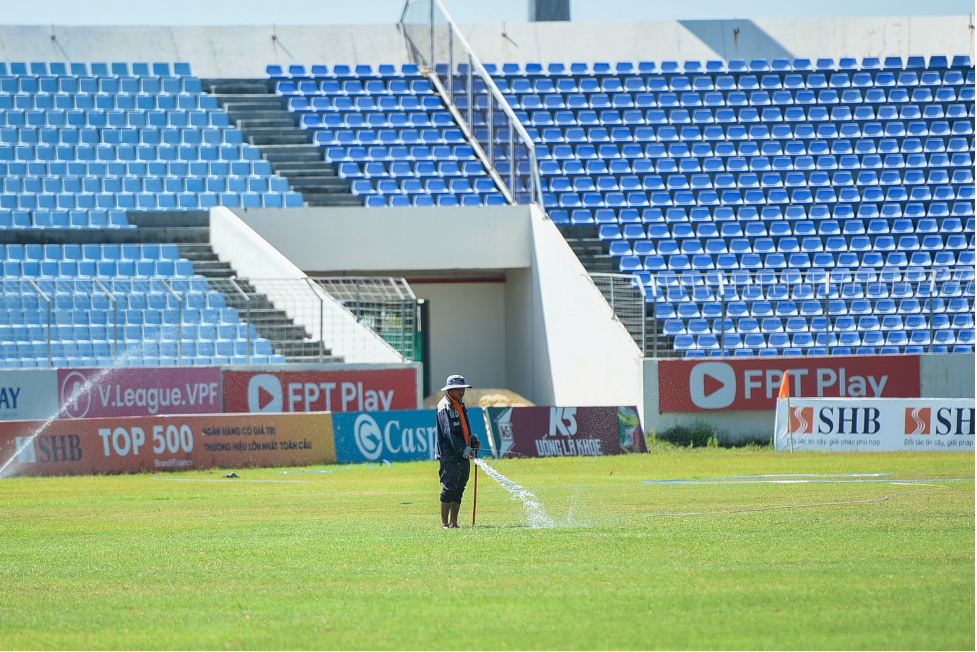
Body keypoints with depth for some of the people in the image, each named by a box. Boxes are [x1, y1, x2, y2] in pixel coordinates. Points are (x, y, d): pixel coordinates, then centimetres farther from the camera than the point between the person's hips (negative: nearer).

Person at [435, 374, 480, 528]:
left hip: (464, 456, 9)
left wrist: (473, 443, 5)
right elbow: (448, 433, -18)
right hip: (449, 455, -9)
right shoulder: (444, 407, -10)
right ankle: (445, 523, -4)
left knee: (459, 490, 8)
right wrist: (464, 449, -24)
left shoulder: (461, 405, 18)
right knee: (449, 489, -8)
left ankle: (453, 522, 12)